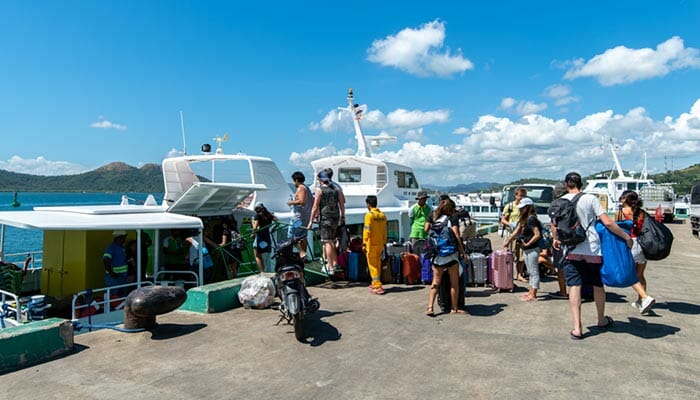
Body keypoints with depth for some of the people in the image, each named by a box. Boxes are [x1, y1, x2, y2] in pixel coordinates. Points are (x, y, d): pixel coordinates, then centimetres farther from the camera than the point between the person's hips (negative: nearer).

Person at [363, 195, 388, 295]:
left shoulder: (369, 215, -12)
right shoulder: (382, 215, 7)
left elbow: (367, 230, -16)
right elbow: (384, 231, 10)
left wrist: (364, 243, -11)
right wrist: (384, 243, 17)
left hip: (371, 244, -7)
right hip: (380, 244, 7)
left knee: (373, 265, -1)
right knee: (378, 264, 16)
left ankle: (378, 287, -4)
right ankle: (375, 283, 27)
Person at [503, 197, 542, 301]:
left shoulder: (531, 219, -16)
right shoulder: (523, 219, 11)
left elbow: (537, 234, -21)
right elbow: (516, 232, 16)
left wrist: (527, 244, -18)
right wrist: (508, 241, 14)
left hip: (532, 249, -9)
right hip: (526, 250, 9)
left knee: (534, 271, -2)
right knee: (530, 271, 15)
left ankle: (533, 295, 2)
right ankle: (531, 292, 24)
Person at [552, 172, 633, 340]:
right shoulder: (590, 199, -2)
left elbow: (554, 226, 3)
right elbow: (607, 223, -7)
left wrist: (556, 240, 22)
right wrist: (626, 237, 3)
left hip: (571, 251, 0)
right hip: (592, 250, 0)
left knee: (574, 287, 0)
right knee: (598, 285, 17)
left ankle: (577, 328, -5)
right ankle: (602, 320, 36)